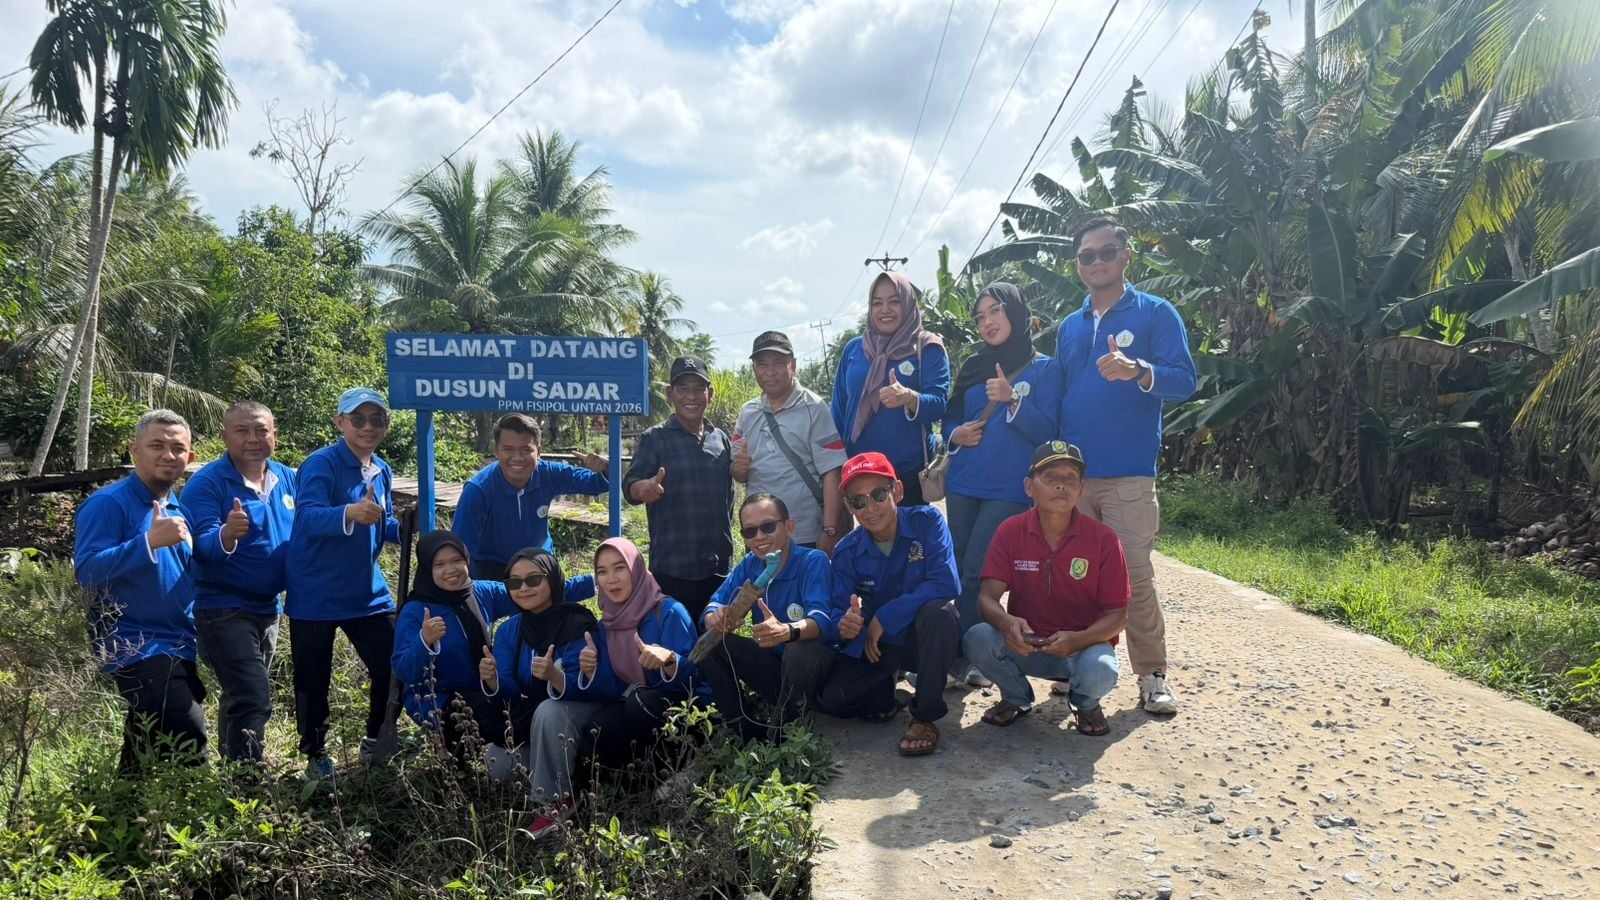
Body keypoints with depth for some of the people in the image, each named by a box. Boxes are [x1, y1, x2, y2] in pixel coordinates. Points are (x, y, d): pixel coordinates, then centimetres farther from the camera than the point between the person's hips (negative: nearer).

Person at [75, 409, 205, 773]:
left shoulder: (179, 510, 11)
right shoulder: (108, 503, -11)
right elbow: (87, 570, -21)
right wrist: (149, 541, -30)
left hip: (178, 647, 8)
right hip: (136, 647, -8)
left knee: (148, 748, 19)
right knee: (188, 740, -22)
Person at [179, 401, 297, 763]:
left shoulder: (287, 478, 5)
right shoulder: (206, 482, -13)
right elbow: (201, 546, -21)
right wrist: (226, 536, -43)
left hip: (267, 607, 7)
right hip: (222, 608, -7)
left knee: (241, 696, 21)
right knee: (253, 698, -18)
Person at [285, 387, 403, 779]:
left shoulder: (382, 472, 7)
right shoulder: (321, 464, -15)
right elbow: (308, 516, -31)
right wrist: (350, 513, -51)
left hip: (367, 592, 6)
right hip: (316, 595, -6)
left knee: (392, 667, 6)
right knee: (313, 680, 7)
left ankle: (375, 743, 27)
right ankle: (315, 755, 28)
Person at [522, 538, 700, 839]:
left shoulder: (670, 612, -12)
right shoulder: (606, 624, 6)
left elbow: (690, 678, -20)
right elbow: (610, 691, -2)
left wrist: (668, 660, -42)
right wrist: (590, 673, -24)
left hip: (665, 710, -6)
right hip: (622, 709, 6)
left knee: (642, 701, -39)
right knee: (551, 711, -11)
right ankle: (556, 801, -7)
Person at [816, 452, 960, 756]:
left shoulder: (927, 522, -16)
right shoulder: (846, 552, -7)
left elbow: (946, 583, -28)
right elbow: (840, 614, -10)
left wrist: (885, 618, -27)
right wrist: (845, 626, -36)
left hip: (926, 637, -2)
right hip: (877, 645, 2)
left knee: (939, 611, -36)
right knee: (831, 698, -21)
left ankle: (925, 716, -18)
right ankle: (884, 691, 15)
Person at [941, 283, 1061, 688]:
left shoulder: (1045, 368, 2)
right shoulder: (973, 366, 15)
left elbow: (1046, 430, -7)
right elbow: (950, 417, 19)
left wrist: (1011, 399, -20)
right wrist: (957, 434, -3)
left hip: (1008, 488, -4)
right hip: (963, 483, 5)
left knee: (976, 573, -9)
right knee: (960, 570, 3)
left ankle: (963, 656, 0)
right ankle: (962, 652, 12)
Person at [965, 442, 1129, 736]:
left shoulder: (1103, 539, -12)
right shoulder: (1010, 531, -8)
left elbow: (1118, 614, -10)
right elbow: (987, 597, -12)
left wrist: (1077, 639, -30)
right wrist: (1006, 622, -37)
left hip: (1084, 644, -1)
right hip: (1025, 643, 2)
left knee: (1099, 672, -35)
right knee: (978, 639, -28)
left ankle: (1085, 703, 7)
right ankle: (1017, 697, 7)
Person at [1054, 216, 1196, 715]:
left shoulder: (1156, 314, 1)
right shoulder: (1069, 327, 16)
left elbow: (1183, 380, -10)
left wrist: (1138, 371, -30)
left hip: (1128, 474, -5)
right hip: (1071, 473, 5)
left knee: (1135, 578, -5)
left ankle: (1152, 677, 6)